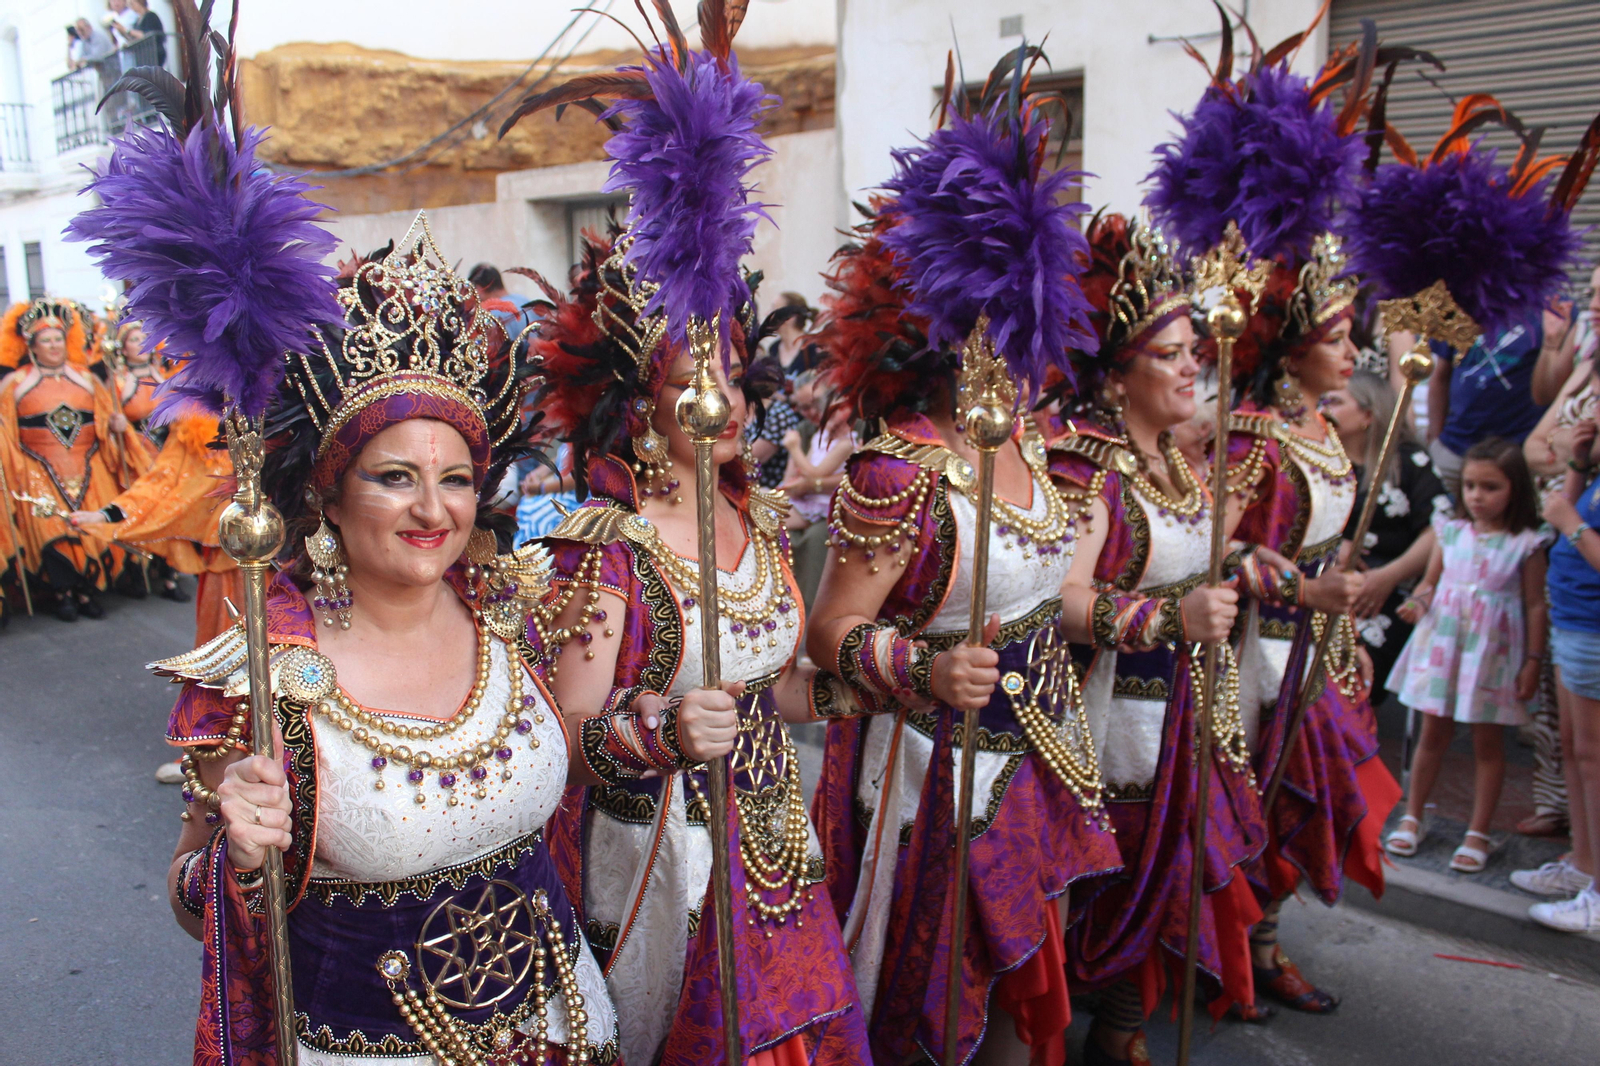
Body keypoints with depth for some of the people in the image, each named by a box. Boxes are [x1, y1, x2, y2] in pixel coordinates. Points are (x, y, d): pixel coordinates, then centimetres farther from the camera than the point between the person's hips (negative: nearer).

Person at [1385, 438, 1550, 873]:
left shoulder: (1525, 544, -7)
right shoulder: (1450, 531, 2)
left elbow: (1535, 606, -4)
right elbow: (1431, 581, 9)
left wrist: (1533, 661, -6)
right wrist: (1418, 603, -13)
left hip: (1493, 652, -2)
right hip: (1442, 643, 3)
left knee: (1488, 740, 7)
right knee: (1433, 732, 10)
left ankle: (1478, 834, 18)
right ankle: (1411, 817, 24)